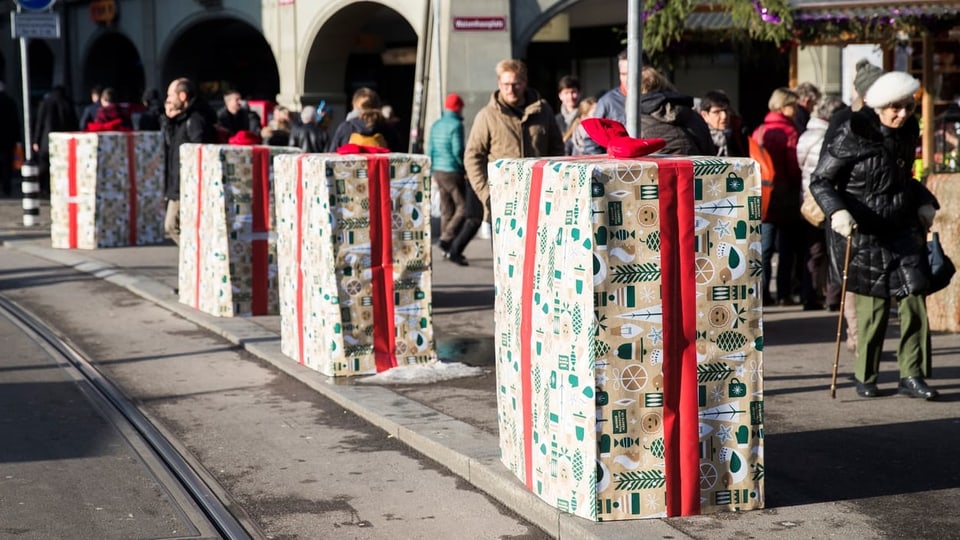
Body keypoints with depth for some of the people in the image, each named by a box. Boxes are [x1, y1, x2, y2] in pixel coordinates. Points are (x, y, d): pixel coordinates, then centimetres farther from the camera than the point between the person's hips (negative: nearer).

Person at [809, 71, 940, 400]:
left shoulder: (908, 132, 6)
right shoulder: (853, 135, -12)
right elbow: (820, 181, -9)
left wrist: (924, 203, 8)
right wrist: (837, 211, -23)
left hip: (903, 229, 5)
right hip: (862, 234, -5)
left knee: (914, 298, -4)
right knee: (873, 306, 0)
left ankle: (911, 376, 5)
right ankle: (865, 378, 17)